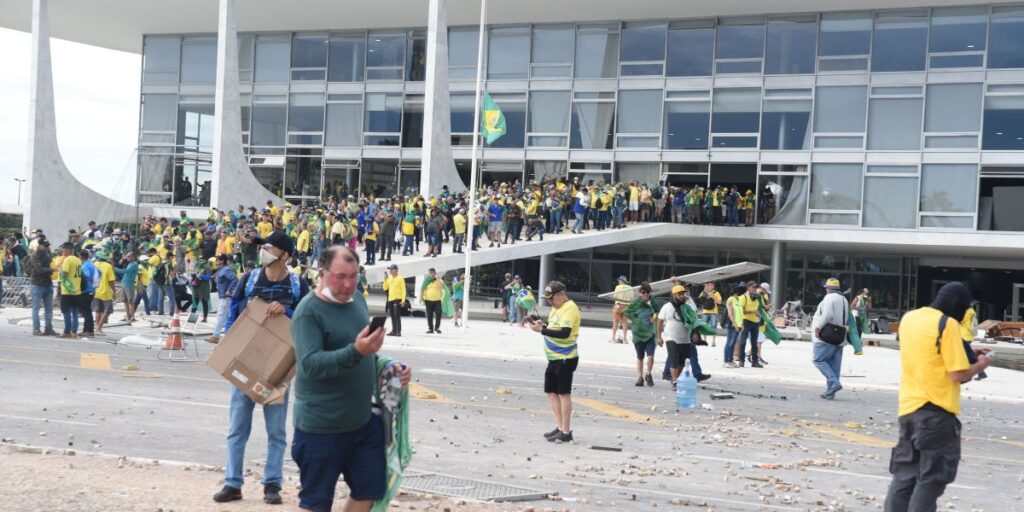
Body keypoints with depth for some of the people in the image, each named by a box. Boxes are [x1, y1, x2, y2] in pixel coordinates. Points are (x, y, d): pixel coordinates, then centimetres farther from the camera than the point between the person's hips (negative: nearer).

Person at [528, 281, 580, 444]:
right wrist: (541, 325, 0)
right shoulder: (556, 308, 14)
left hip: (565, 358, -9)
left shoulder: (570, 308, -16)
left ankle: (566, 432, 4)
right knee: (551, 391, 12)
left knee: (563, 393, -3)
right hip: (554, 357, 9)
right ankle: (560, 427, 20)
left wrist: (542, 330, -24)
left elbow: (564, 333, -25)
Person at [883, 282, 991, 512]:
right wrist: (980, 364, 3)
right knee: (931, 477, 1)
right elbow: (958, 374, -16)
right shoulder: (948, 324, -13)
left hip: (908, 408, 7)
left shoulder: (909, 318, 10)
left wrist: (967, 352, 19)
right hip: (936, 411, -7)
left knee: (904, 473, 12)